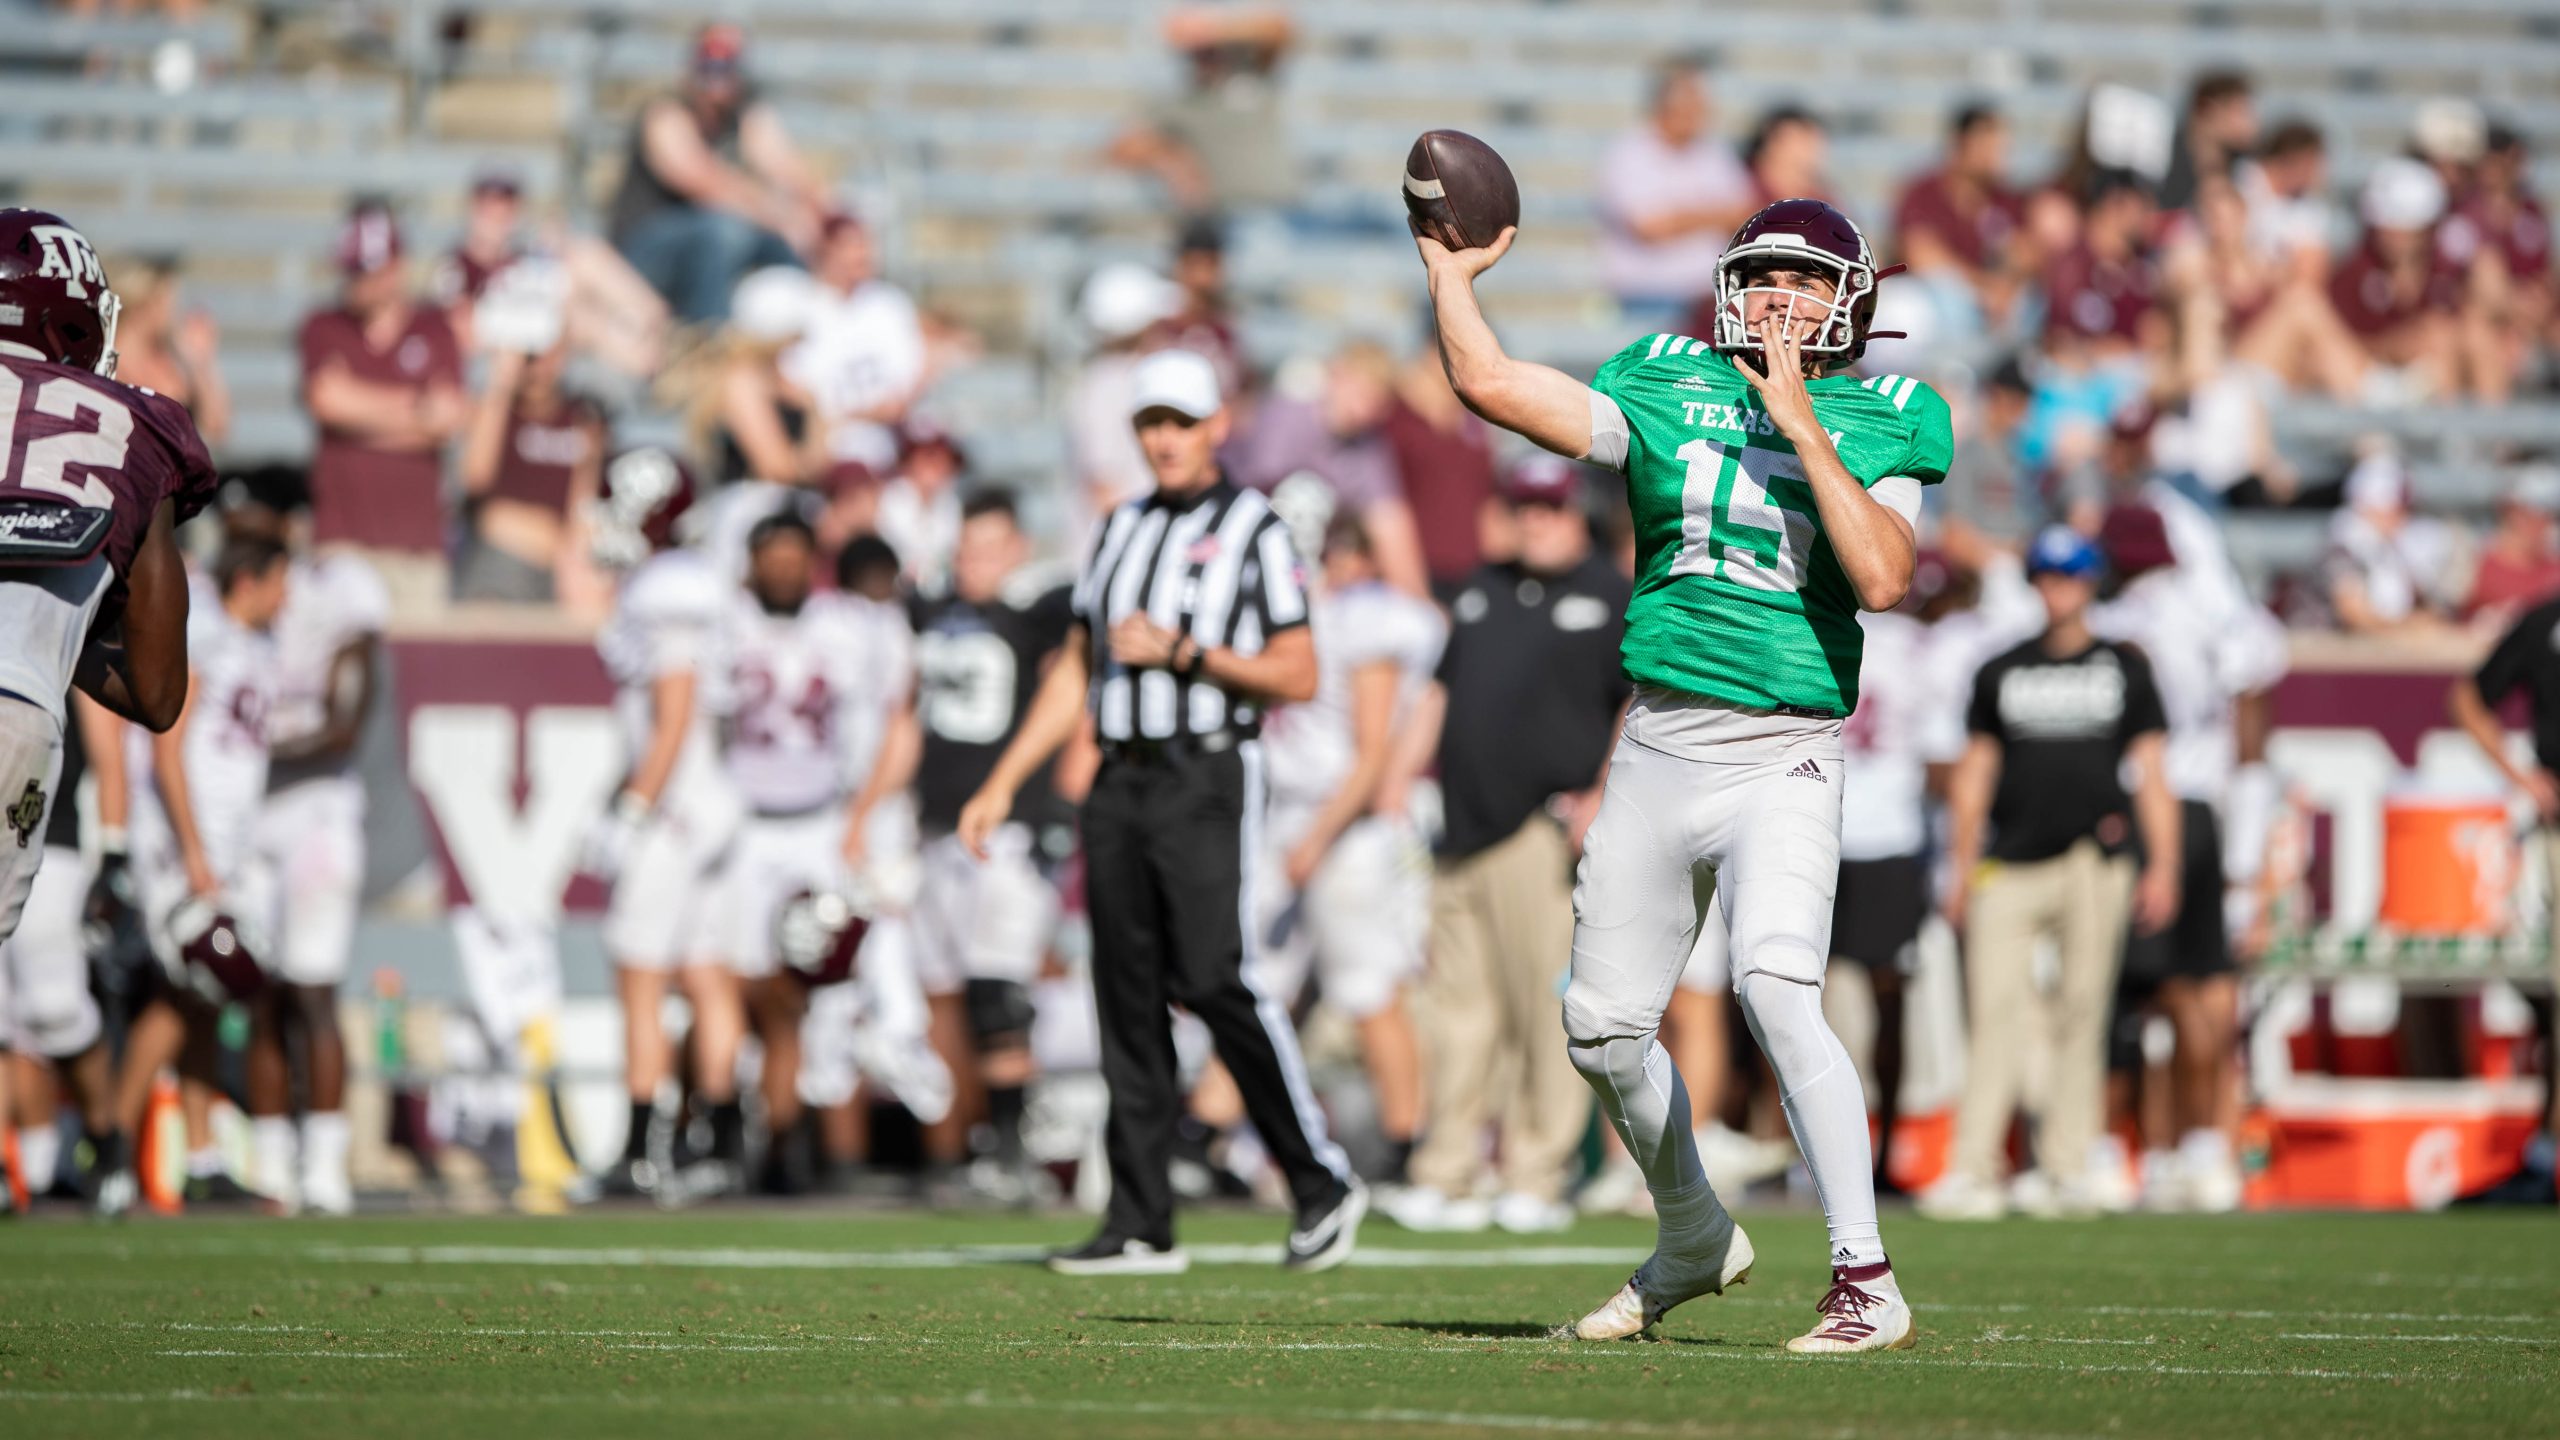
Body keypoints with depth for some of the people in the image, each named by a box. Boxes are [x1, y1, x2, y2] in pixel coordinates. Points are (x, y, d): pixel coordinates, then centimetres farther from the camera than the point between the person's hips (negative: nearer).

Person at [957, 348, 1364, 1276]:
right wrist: (1002, 785, 16)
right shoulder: (1121, 532, 17)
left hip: (1208, 781, -6)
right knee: (1129, 998, 3)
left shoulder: (1253, 530, 0)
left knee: (1218, 981, -15)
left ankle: (1323, 1183, -2)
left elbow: (1297, 677, -4)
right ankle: (1140, 1226, 5)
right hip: (1121, 782, 6)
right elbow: (1075, 673, 21)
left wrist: (1181, 651, -12)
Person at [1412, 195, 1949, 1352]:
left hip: (1779, 764, -5)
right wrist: (1452, 275, 17)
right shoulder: (1667, 388, 8)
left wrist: (1799, 424, -16)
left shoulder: (1880, 424, 1)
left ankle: (1865, 1281, -21)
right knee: (1603, 1030, 9)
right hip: (1657, 753, 5)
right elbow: (1491, 386, 7)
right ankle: (1694, 1242, 34)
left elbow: (1882, 579, -16)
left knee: (1776, 993, -25)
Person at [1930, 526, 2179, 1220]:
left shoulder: (2125, 668, 12)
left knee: (2082, 1014, -3)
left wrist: (2162, 868, 0)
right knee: (1993, 1012, -9)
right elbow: (1974, 773, 15)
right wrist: (1960, 868, 8)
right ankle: (1973, 1170, -11)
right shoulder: (2001, 672, 15)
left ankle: (2068, 1169, 2)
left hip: (2093, 864, -1)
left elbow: (2150, 773, 9)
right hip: (2009, 868, 1)